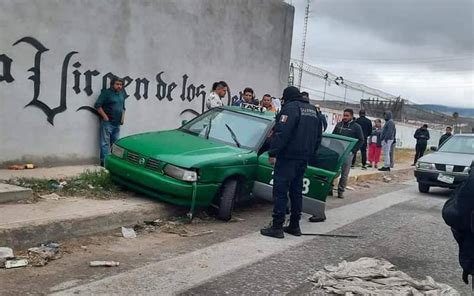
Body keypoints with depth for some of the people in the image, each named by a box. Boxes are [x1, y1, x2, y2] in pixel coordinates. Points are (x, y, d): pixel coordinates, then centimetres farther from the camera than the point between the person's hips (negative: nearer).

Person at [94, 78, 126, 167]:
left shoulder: (122, 94, 14)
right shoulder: (107, 93, -8)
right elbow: (97, 105, -13)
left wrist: (123, 117, 11)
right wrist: (105, 116, -15)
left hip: (117, 123, 7)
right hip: (107, 122, -7)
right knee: (105, 143, -5)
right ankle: (104, 161, -3)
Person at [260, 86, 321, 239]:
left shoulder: (291, 107, -10)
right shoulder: (313, 110, 17)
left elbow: (281, 133, -21)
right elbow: (318, 136, 22)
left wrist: (273, 152, -18)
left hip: (288, 157, -8)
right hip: (304, 157, 8)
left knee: (280, 191, -6)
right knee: (297, 191, 14)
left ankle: (277, 227, -6)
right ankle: (294, 226, 19)